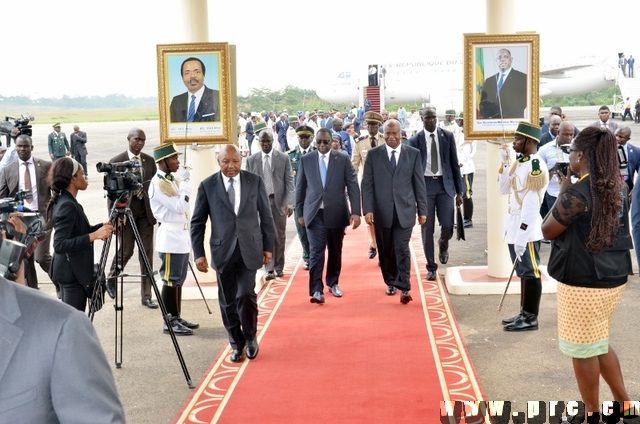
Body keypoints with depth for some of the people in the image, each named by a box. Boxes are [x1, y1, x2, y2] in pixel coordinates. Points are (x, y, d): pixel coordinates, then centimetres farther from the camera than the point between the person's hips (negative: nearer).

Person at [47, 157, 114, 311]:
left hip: (70, 269, 10)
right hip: (72, 271, -10)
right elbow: (60, 244, -29)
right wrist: (94, 236, -32)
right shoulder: (67, 205, -22)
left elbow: (78, 232, 15)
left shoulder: (68, 202, 8)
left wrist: (102, 227, 1)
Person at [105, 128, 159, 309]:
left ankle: (146, 296, 10)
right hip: (125, 211, -3)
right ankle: (111, 279, 32)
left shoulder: (149, 161, 7)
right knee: (126, 250, 2)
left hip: (146, 211, 3)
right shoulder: (116, 161, -3)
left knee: (147, 253, 3)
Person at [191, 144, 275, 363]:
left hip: (249, 249, 0)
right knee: (228, 301, 6)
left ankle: (250, 337, 16)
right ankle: (237, 344, 23)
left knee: (246, 294, -9)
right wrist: (199, 253, -4)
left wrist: (268, 247, 4)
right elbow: (197, 222, 1)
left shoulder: (255, 181, 1)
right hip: (223, 251, 1)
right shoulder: (207, 185, -1)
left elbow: (266, 217, 6)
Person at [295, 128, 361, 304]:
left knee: (335, 251, 12)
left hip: (336, 212, 1)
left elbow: (353, 186, -2)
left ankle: (333, 283, 31)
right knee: (316, 251, -9)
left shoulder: (343, 159, 0)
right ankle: (316, 290, -11)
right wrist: (300, 212, 7)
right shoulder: (306, 160, 3)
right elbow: (300, 188, 8)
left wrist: (356, 211, -9)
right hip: (314, 213, 0)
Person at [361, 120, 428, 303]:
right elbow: (367, 184, -1)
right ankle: (391, 282, 28)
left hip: (404, 210, -1)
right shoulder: (373, 154, 3)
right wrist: (368, 209, -9)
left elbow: (419, 184, 4)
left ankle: (405, 288, -3)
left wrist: (422, 210, 2)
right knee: (386, 251, 11)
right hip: (382, 211, 1)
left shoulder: (413, 154, 3)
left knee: (402, 249, -8)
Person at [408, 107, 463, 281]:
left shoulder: (448, 136, 3)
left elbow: (454, 164, 5)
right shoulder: (415, 140, 0)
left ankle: (443, 244, 30)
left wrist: (459, 190, 2)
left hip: (445, 184, 1)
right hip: (425, 185, -1)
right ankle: (431, 267, 13)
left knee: (448, 225, -7)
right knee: (427, 228, 1)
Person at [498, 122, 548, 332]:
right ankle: (524, 314, 23)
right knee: (522, 272, 15)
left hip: (526, 228, -9)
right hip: (514, 225, 9)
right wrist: (504, 164, 7)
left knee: (530, 273, 0)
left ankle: (531, 318, 8)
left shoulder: (536, 165, -17)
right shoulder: (519, 162, 11)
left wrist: (522, 234, -22)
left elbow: (532, 202, -21)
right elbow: (504, 189, 19)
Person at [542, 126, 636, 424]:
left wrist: (562, 191, -2)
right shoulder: (614, 189, 4)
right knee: (598, 343, 23)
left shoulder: (577, 194, -21)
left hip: (583, 284, -8)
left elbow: (548, 231, -7)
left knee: (582, 349, 7)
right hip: (611, 278, 9)